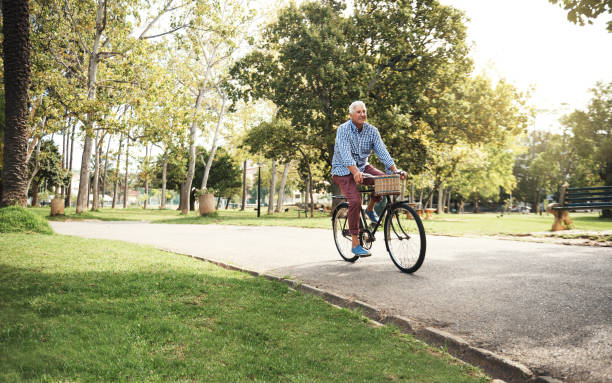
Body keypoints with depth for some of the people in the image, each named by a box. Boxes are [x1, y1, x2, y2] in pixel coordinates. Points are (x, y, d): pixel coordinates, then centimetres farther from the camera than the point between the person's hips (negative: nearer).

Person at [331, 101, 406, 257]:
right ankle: (355, 244, -16)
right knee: (355, 200, -26)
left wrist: (395, 171, -27)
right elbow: (346, 154, -31)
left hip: (363, 166, 5)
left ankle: (370, 209, 5)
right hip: (343, 170, -4)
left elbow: (382, 152, -12)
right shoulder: (343, 130, -17)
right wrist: (355, 172, -48)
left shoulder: (372, 131, -3)